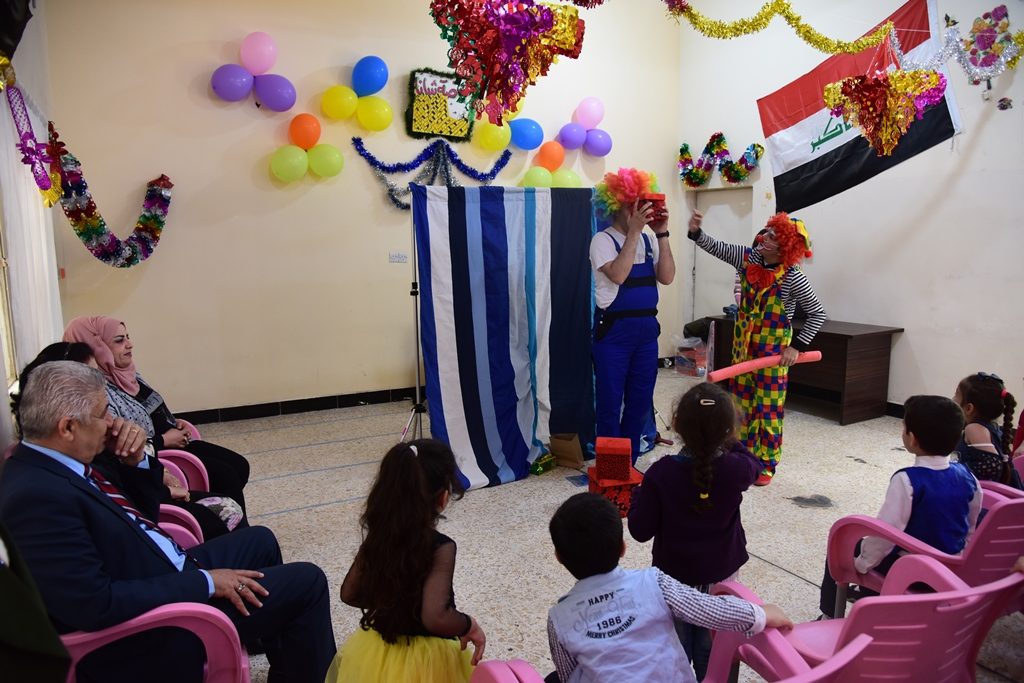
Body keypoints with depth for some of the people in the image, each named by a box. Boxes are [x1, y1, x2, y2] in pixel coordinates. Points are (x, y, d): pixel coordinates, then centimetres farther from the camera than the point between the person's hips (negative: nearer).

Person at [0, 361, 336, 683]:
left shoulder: (48, 464, 2)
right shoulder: (37, 497, -29)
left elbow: (142, 514, 12)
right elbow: (96, 604, -32)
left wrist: (136, 461, -7)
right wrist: (205, 582, -24)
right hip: (148, 632, -10)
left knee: (258, 540, 25)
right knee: (305, 582, -6)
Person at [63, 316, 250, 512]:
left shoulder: (129, 374, 7)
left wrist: (176, 424, 3)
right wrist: (165, 440, -17)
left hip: (174, 442, 9)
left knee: (240, 465, 2)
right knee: (226, 475, -16)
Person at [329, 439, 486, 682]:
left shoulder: (378, 534, -7)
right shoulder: (440, 547, -25)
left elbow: (349, 594, 3)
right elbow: (435, 618, -33)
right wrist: (470, 625, -16)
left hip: (377, 653, 6)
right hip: (425, 663, -6)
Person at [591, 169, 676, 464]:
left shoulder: (648, 239, 8)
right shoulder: (603, 240, -7)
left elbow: (667, 277, -2)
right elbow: (618, 275, -24)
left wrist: (661, 233, -7)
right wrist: (634, 230, -21)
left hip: (647, 330, 6)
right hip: (614, 331, -5)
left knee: (640, 402, 12)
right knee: (610, 404, 2)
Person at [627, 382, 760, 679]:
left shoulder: (661, 473, -25)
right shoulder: (736, 469, -20)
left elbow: (640, 530, -16)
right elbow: (754, 466, 7)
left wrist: (638, 496, -1)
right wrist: (729, 442, 9)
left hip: (674, 577, -2)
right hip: (721, 576, 2)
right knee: (711, 649, 22)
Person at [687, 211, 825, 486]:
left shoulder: (793, 279, -19)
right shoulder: (748, 258, -5)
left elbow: (818, 313, -11)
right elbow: (715, 247, 1)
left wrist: (797, 346, -16)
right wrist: (696, 231, -18)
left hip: (773, 349, -5)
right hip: (744, 344, 5)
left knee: (768, 407, 3)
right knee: (742, 401, 14)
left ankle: (767, 465, 18)